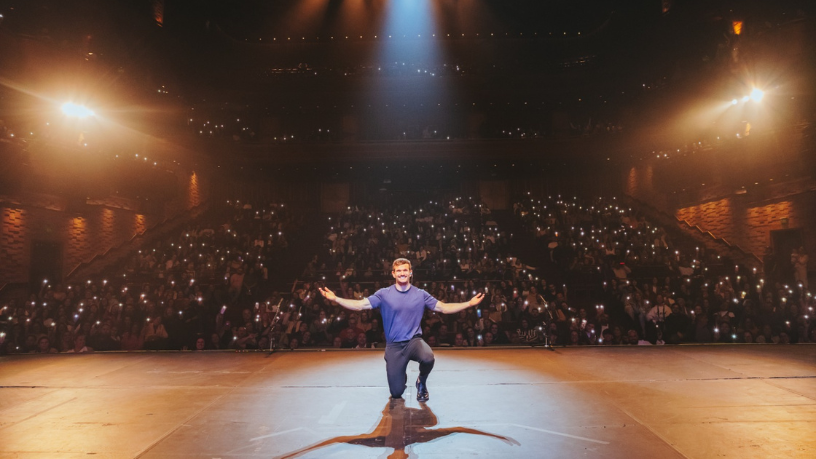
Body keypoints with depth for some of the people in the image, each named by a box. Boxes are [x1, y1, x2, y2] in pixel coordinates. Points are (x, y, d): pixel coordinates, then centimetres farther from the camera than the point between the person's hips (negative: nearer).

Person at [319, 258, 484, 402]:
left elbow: (443, 308, 4)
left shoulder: (421, 294, 1)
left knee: (428, 358, -35)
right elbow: (360, 305, -7)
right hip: (394, 346, 0)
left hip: (414, 341, 0)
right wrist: (335, 299, -19)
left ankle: (422, 382, 2)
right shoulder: (383, 294, -3)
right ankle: (402, 376, 39)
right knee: (396, 393, -1)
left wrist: (470, 303, -4)